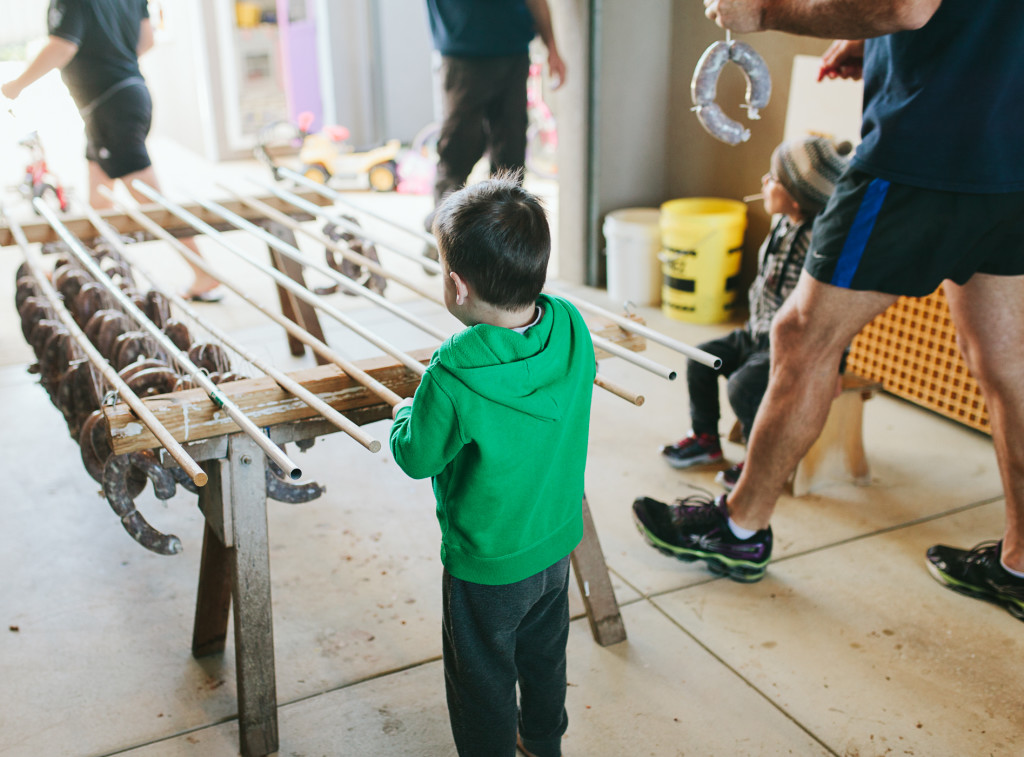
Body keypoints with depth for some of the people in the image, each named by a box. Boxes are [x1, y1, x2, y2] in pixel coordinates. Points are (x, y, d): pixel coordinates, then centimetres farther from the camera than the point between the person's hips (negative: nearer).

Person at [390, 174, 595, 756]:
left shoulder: (453, 377, -34)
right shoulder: (572, 328, -17)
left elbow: (417, 457, -19)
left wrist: (405, 411, 2)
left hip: (486, 565, -6)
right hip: (558, 542, 7)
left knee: (483, 680, 19)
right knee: (545, 655, 30)